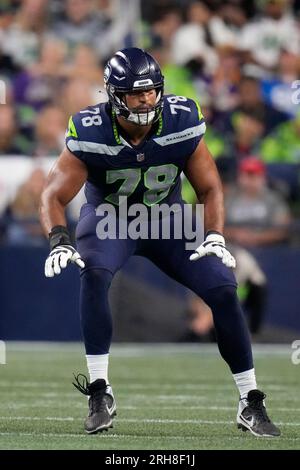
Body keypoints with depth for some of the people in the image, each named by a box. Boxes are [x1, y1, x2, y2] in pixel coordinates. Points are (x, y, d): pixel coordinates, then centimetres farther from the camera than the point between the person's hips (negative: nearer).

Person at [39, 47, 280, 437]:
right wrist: (59, 241, -38)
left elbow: (209, 188, -8)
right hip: (109, 217, -2)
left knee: (223, 289, -12)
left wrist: (214, 237, -25)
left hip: (166, 218, 2)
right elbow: (55, 195, -19)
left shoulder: (182, 123, -20)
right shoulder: (91, 134, -24)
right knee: (94, 273, -35)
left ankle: (251, 403, 1)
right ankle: (100, 392, -28)